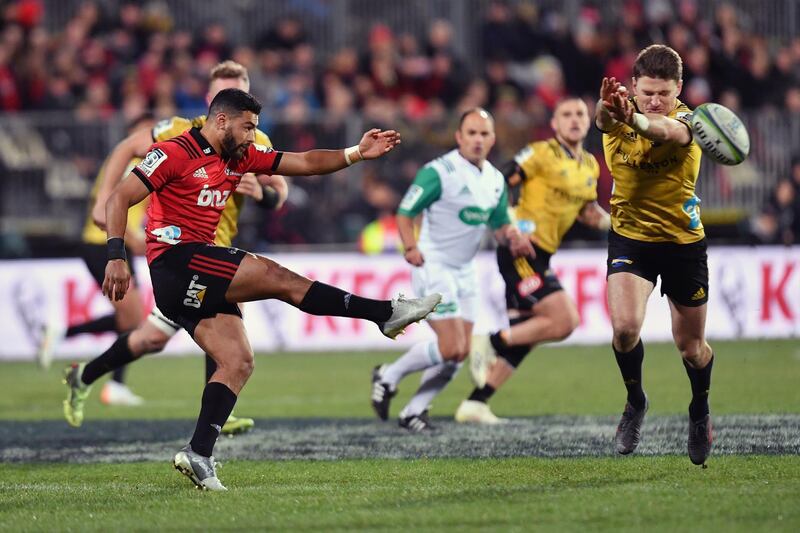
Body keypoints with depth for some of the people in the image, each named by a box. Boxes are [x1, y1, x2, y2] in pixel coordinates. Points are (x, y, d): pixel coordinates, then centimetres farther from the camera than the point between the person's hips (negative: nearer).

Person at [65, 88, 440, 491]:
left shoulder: (240, 157, 16)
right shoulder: (175, 154, -8)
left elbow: (306, 163, 17)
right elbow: (119, 200, -12)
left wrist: (355, 154, 3)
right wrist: (116, 257, -24)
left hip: (199, 284, 10)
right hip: (176, 259, -10)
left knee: (239, 362, -3)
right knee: (277, 278, -15)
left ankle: (198, 454, -9)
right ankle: (387, 314, -13)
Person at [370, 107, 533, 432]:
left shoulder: (495, 180, 8)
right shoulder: (438, 173, -15)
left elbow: (501, 225, 17)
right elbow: (405, 214, -12)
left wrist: (513, 237, -7)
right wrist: (411, 247, -29)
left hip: (465, 270, 8)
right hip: (434, 267, -8)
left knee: (461, 352, 3)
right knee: (450, 348, -15)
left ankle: (414, 411, 15)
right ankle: (389, 377, 6)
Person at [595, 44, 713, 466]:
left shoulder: (685, 119, -18)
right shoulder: (620, 116, -11)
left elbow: (667, 129, -44)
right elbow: (603, 120, -37)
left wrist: (638, 121, -68)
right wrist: (607, 110, -64)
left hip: (684, 241, -1)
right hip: (629, 237, 1)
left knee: (690, 346, 10)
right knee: (624, 326, -21)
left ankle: (700, 410, 42)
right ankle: (635, 401, 8)